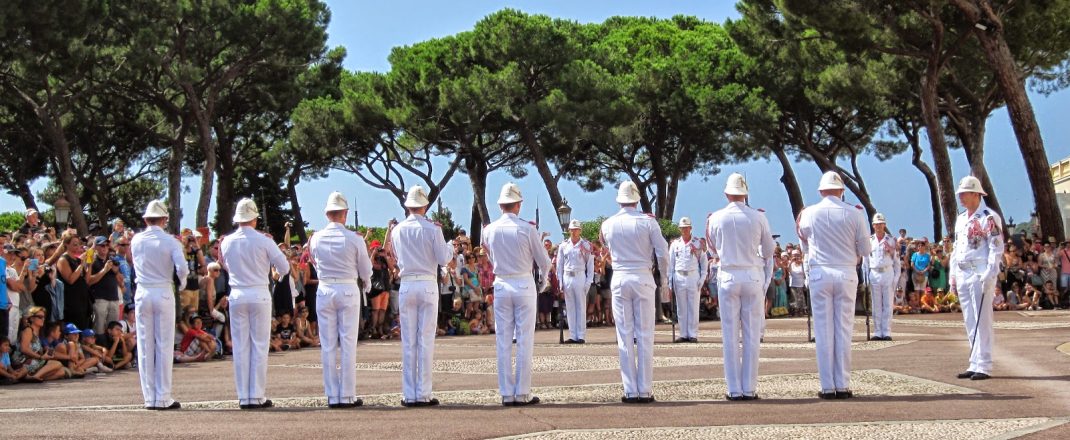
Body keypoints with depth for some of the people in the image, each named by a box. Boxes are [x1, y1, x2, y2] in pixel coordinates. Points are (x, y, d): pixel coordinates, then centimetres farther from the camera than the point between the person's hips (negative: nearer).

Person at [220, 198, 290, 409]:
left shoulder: (227, 242, 3)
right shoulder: (263, 241, -7)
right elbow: (284, 267, -4)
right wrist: (277, 270, 16)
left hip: (237, 295, 3)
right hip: (259, 295, -3)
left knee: (240, 346, 6)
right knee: (259, 346, 1)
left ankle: (244, 397, 6)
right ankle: (257, 396, 0)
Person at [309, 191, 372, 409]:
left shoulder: (316, 239, -1)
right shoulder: (354, 239, -8)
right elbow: (366, 271, 0)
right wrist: (367, 284, 22)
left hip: (324, 291, 2)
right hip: (348, 290, -2)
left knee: (328, 345, 6)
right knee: (348, 344, 2)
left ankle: (332, 396, 8)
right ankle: (347, 395, 3)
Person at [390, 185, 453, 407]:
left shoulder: (398, 230, 4)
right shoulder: (432, 229, -5)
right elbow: (444, 259, -5)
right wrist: (449, 248, 13)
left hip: (406, 286, 2)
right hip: (427, 285, -2)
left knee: (408, 341, 5)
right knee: (426, 340, 0)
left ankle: (409, 395, 5)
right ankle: (423, 394, -1)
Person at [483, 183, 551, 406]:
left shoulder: (489, 230, 0)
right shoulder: (527, 229, -9)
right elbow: (544, 261, -1)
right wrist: (543, 279, 19)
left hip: (501, 285, 3)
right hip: (524, 285, -3)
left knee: (503, 341, 5)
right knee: (525, 340, 1)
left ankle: (506, 394, 6)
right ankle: (522, 393, 0)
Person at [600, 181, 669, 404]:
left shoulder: (608, 224, 2)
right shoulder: (648, 222, -4)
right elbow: (662, 253, -3)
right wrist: (663, 274, 16)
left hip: (619, 279, 1)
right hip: (643, 278, -1)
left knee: (625, 335, 3)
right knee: (645, 335, 3)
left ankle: (630, 391, 2)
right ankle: (645, 390, 2)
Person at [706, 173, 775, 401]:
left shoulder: (716, 218, -2)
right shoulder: (758, 217, -3)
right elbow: (769, 252, 8)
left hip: (728, 277, 0)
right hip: (754, 277, 0)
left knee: (731, 335, 3)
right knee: (752, 335, 3)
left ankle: (734, 390, 2)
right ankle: (750, 388, 3)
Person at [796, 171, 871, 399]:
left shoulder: (808, 214, 1)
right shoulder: (854, 214, -1)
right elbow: (865, 250, 4)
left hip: (819, 274, 0)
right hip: (846, 274, 0)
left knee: (823, 330, 2)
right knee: (844, 329, 4)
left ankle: (828, 387, 1)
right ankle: (843, 385, 4)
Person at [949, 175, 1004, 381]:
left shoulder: (989, 217, -8)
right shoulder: (961, 219, 18)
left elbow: (997, 248, -13)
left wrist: (989, 275, -19)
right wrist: (953, 275, 16)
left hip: (981, 276, -8)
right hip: (962, 277, 8)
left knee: (982, 320, -8)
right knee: (970, 322, 9)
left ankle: (983, 366, -7)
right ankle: (975, 364, 14)